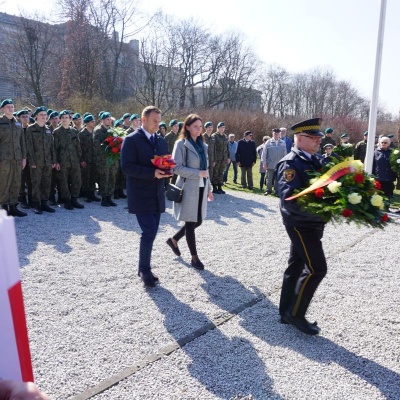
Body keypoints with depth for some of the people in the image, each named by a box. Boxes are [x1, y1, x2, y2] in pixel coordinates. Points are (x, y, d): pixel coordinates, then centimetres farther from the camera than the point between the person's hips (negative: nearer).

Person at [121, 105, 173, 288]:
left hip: (157, 194, 7)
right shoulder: (131, 140, -8)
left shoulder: (161, 141, 13)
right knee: (149, 232, -10)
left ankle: (144, 268, 26)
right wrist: (152, 173, -23)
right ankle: (144, 270, 8)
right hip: (141, 195, -7)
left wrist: (167, 170, -5)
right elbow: (127, 167, -16)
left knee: (151, 232, 11)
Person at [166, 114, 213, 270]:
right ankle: (194, 257, 14)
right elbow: (177, 167, -15)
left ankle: (173, 240, 34)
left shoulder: (202, 145, 13)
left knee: (198, 221, 11)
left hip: (201, 188, 7)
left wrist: (209, 188, 13)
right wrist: (198, 173, -17)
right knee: (190, 223, 2)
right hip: (188, 188, -7)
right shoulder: (181, 144, -8)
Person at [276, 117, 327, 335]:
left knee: (296, 267, 14)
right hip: (301, 224, -9)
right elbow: (289, 198, -26)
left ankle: (287, 312, 27)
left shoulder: (316, 160, 11)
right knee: (316, 268, -6)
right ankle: (295, 314, 10)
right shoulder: (290, 163, -17)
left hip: (311, 224, 9)